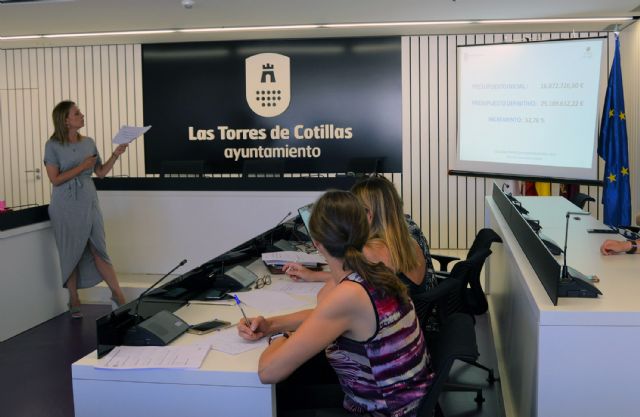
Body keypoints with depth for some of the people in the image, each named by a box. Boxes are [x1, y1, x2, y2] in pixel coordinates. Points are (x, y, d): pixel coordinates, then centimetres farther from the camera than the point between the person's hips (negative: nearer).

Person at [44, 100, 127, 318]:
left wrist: (115, 155, -2)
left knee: (99, 249, 3)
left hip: (89, 202, 3)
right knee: (71, 253, 6)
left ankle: (117, 294, 8)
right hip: (66, 206, -3)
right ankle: (74, 300, 18)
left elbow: (101, 172, 11)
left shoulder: (89, 142, 7)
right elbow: (55, 179, -11)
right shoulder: (53, 145, -6)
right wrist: (82, 166, -14)